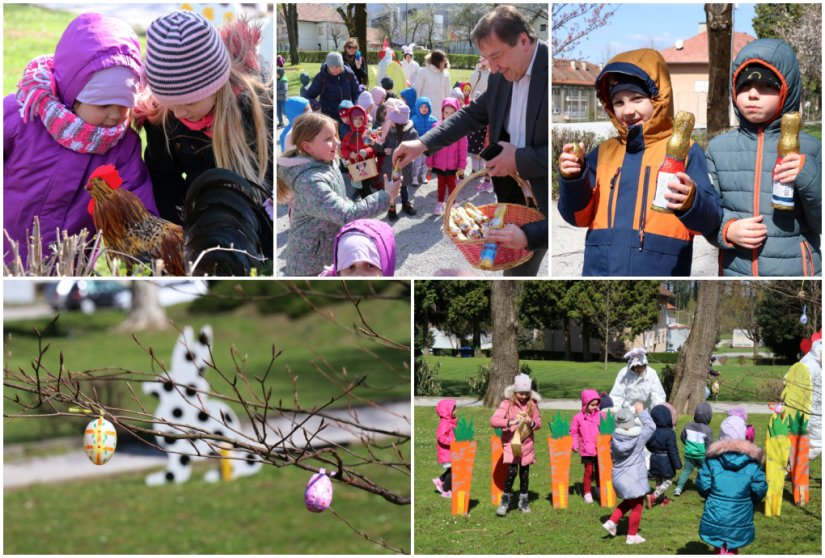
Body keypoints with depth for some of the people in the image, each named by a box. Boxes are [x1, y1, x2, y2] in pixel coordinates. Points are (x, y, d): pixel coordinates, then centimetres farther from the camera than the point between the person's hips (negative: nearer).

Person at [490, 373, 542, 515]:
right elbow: (493, 420, -20)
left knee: (524, 473, 10)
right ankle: (505, 501, 2)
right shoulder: (507, 404, -11)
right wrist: (510, 422, -33)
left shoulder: (532, 404, -1)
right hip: (510, 442, -3)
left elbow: (539, 423, 6)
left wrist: (532, 423, -18)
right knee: (512, 471, -14)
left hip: (526, 444, 3)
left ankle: (524, 501, 25)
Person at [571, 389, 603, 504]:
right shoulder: (578, 417, -4)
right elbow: (573, 432, 2)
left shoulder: (601, 416, 1)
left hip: (600, 450, 2)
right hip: (587, 450, -2)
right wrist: (574, 445, -7)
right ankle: (587, 493, 10)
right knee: (588, 471, 1)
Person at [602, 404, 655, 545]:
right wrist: (641, 412, 4)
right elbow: (651, 426, -3)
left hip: (618, 476, 5)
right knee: (637, 507, 12)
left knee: (628, 502, 28)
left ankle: (612, 522, 17)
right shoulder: (639, 437, -15)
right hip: (634, 478, -5)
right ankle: (632, 536, 19)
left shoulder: (615, 437, -7)